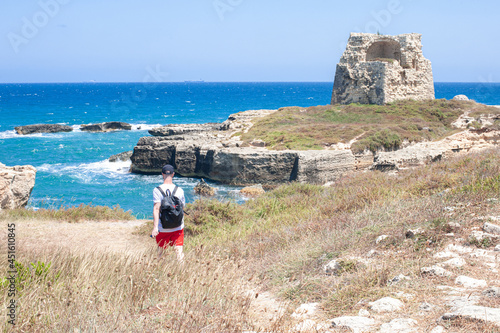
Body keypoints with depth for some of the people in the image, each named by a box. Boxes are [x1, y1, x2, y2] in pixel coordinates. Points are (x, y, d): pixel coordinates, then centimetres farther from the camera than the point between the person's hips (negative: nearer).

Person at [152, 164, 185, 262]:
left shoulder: (157, 190, -10)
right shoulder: (179, 190, -1)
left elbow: (156, 209, -18)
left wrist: (155, 227, -22)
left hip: (163, 228, -1)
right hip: (178, 227, 2)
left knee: (160, 251, 17)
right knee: (179, 251, -1)